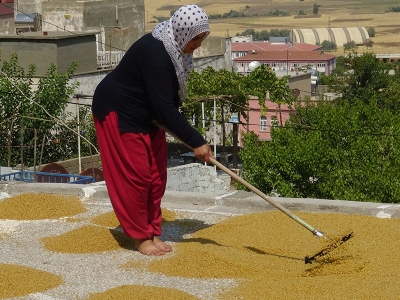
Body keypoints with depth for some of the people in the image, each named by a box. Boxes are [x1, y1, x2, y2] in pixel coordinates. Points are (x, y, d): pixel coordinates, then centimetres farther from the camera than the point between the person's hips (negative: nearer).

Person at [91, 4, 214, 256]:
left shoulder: (176, 49, -5)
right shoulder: (155, 53, -33)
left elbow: (168, 101, 7)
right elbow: (165, 107, -34)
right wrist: (196, 142, -32)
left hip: (148, 115, 9)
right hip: (118, 112, -9)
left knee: (157, 175, 6)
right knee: (135, 175, -6)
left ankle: (153, 232, 15)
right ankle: (141, 236, 4)